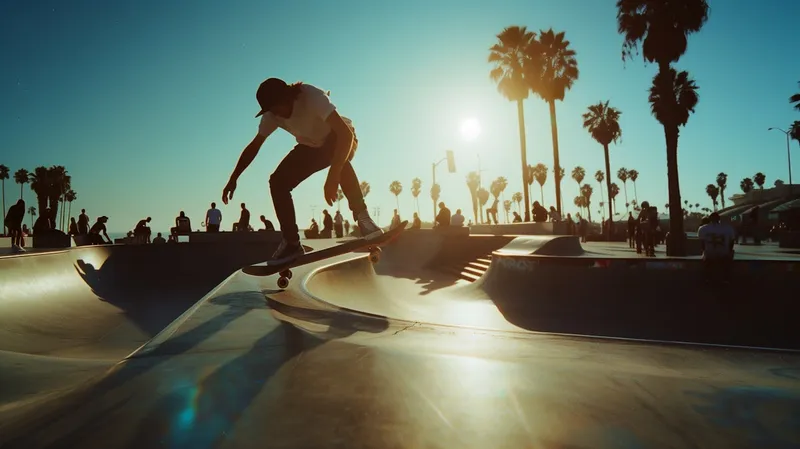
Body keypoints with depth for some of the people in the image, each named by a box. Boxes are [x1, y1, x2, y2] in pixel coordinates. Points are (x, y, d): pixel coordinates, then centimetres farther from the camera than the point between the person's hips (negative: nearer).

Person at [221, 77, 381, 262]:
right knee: (277, 182, -14)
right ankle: (292, 243, -6)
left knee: (339, 158, -43)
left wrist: (333, 175, -55)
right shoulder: (272, 114, -17)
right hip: (311, 146, 5)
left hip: (340, 139, -5)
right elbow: (254, 146, -4)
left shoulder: (312, 96, -35)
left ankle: (362, 217, -36)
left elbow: (346, 133, -45)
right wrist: (233, 179, -8)